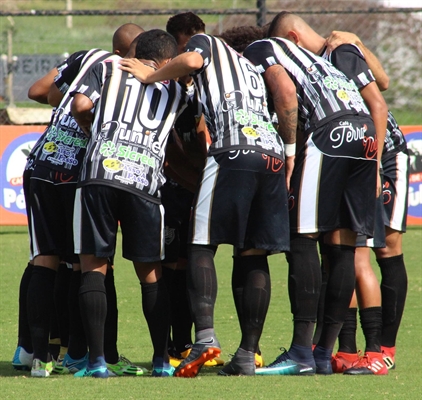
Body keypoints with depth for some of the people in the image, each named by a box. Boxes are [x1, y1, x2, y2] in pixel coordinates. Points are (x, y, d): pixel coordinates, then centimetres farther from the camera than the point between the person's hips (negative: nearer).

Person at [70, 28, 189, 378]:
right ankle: (162, 360, 13)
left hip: (99, 169, -1)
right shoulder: (175, 91, 24)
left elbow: (80, 105, 5)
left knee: (93, 266, 5)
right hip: (145, 180, 1)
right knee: (151, 271, 14)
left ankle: (97, 359, -4)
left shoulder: (109, 68, 18)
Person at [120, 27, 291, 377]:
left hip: (235, 151, -6)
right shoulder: (252, 68, 35)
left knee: (201, 245, 0)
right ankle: (248, 354, 5)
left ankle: (205, 335, -17)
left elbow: (192, 61, -5)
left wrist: (150, 76, 8)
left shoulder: (207, 43, 17)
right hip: (274, 155, 6)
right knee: (254, 254, 9)